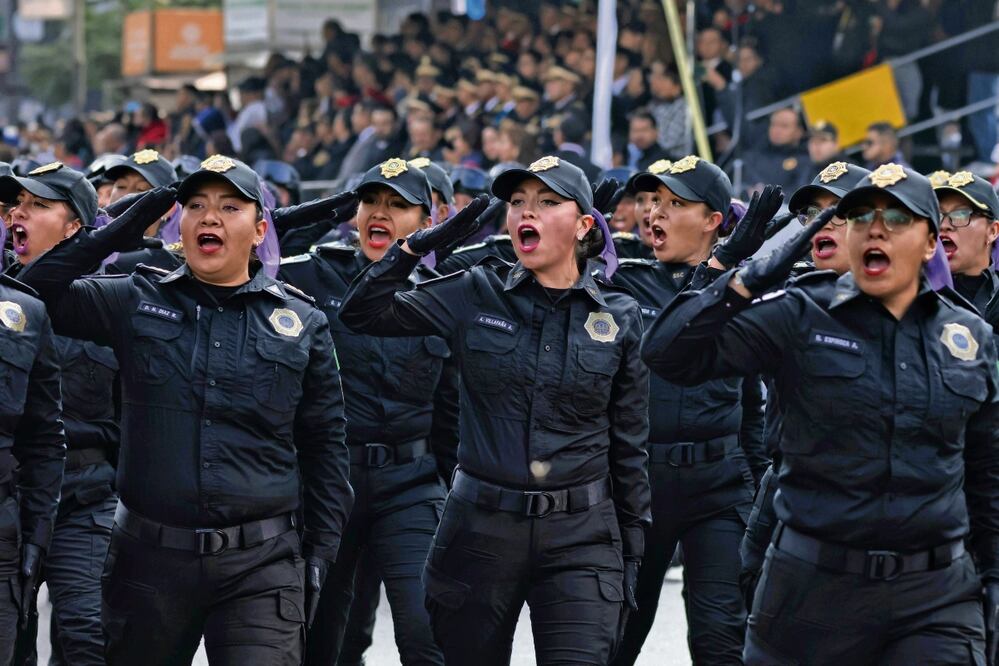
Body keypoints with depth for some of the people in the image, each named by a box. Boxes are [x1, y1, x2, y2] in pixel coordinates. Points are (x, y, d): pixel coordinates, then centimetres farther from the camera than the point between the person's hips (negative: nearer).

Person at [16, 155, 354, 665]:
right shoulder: (136, 301, 7)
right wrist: (115, 233, -4)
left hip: (259, 565, -1)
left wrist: (320, 559, 5)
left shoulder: (301, 324, 6)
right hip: (149, 558, 1)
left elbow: (324, 449, 10)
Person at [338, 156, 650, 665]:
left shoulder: (618, 317, 2)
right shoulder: (476, 295, 2)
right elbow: (362, 313, 0)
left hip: (580, 534, -1)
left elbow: (629, 445, 7)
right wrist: (420, 244, -10)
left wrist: (632, 553, 6)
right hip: (480, 528, 1)